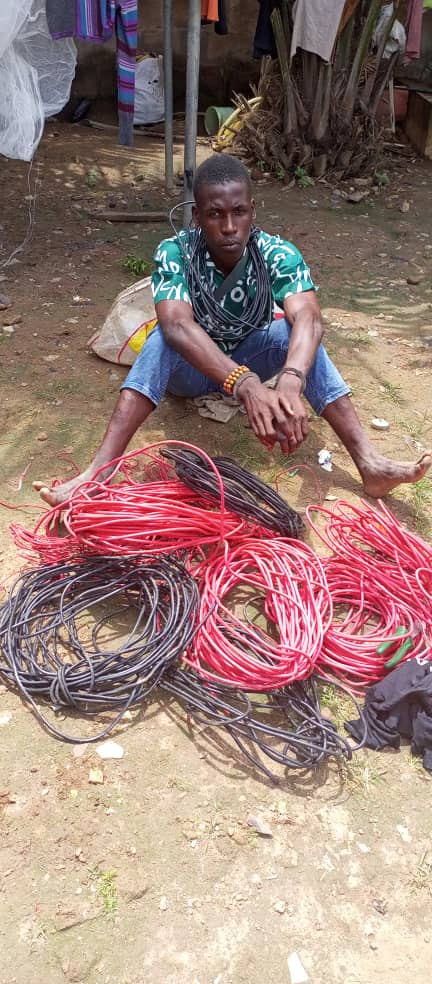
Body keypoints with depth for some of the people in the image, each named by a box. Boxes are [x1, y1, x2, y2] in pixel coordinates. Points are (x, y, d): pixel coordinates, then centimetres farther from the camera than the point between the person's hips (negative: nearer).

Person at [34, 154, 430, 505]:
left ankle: (369, 463, -35)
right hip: (190, 368, -1)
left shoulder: (278, 254, -22)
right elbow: (177, 325, -44)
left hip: (249, 359, 1)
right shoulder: (174, 253, -26)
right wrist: (245, 385, -60)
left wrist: (290, 381, -62)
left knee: (295, 334, -29)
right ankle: (99, 473, -43)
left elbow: (309, 319, -40)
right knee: (163, 339, -34)